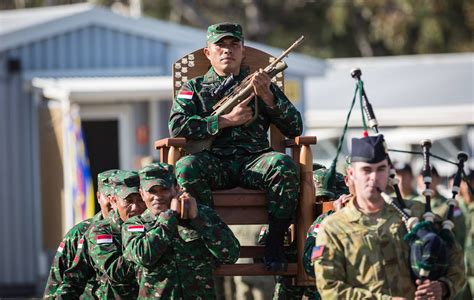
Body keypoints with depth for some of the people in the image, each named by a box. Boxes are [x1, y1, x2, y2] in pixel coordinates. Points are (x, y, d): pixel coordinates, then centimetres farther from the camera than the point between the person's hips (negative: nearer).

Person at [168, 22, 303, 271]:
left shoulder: (262, 85, 22)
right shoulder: (194, 88, 20)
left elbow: (295, 129, 12)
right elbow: (177, 127, 1)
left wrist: (267, 96, -4)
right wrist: (226, 121, -4)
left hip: (254, 161, 1)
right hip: (213, 161, -1)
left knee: (283, 165, -33)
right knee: (185, 167, -35)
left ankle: (275, 242, -21)